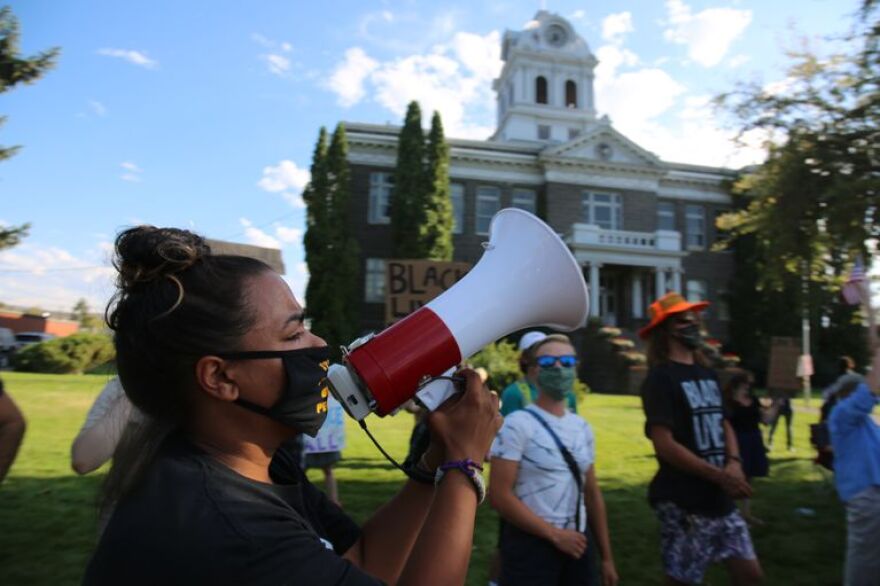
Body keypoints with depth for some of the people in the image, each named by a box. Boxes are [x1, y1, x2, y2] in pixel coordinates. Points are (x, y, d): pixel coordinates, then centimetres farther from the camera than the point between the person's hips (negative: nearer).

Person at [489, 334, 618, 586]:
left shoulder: (582, 427, 6)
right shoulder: (517, 424, -15)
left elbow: (592, 494, 12)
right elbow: (499, 495, -18)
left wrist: (606, 557, 12)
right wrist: (555, 534, -14)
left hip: (575, 545, 6)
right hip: (531, 546, -6)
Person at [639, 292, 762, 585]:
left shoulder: (707, 373, 10)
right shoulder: (660, 378, -14)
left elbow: (723, 424, 15)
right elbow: (664, 444, -20)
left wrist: (734, 462, -4)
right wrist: (720, 476, -19)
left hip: (720, 500, 7)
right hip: (683, 502, -7)